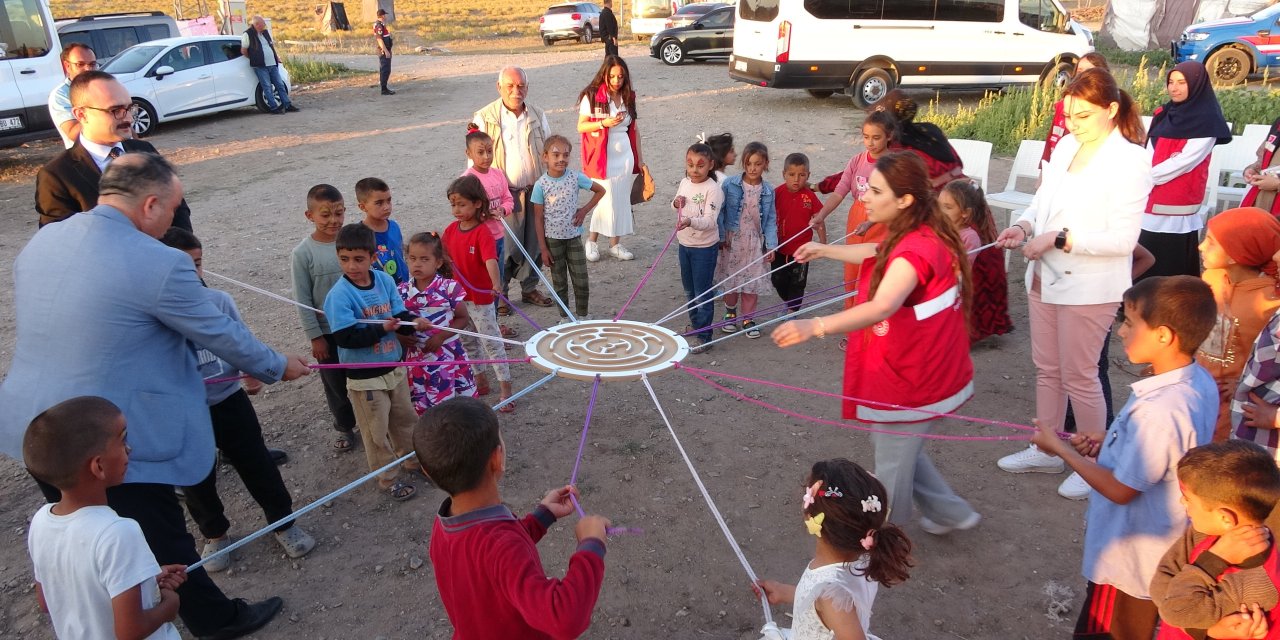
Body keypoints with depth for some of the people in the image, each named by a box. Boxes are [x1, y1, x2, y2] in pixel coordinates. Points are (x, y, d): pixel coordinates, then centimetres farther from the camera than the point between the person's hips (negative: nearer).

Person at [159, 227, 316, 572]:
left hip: (229, 401, 1)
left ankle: (283, 522, 31)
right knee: (198, 479, 17)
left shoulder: (219, 300, -7)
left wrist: (252, 373, -14)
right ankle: (215, 534, 40)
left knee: (258, 464, 11)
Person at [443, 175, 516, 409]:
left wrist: (496, 285, -52)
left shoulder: (482, 233, -21)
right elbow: (443, 256, 13)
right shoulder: (451, 229, -1)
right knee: (467, 343, 20)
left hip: (480, 299, -7)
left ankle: (506, 390, 11)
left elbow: (490, 260, -37)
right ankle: (480, 382, 36)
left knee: (492, 344, 2)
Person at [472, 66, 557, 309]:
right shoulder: (484, 118, -5)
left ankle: (529, 288, 27)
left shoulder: (538, 116, 8)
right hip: (504, 195, -4)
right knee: (506, 248, -3)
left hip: (536, 191, 4)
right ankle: (499, 293, 14)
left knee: (534, 244, 10)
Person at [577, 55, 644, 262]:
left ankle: (615, 244, 17)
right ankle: (592, 241, 13)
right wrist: (604, 123, -21)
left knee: (622, 200, 6)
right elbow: (581, 127, -6)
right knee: (606, 200, -6)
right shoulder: (592, 96, -7)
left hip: (625, 156, 5)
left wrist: (640, 158, 11)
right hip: (602, 157, -5)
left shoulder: (628, 97, 7)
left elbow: (634, 129, 11)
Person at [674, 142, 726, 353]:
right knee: (689, 290, 21)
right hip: (684, 244, 7)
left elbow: (710, 221, -28)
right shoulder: (684, 183, 2)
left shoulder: (713, 190, -20)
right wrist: (676, 203, -4)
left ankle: (704, 337, 8)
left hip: (705, 247, -7)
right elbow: (676, 203, 21)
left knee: (702, 294, -1)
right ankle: (694, 325, 39)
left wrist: (690, 221, -46)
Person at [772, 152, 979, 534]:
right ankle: (951, 514, 38)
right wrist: (825, 250, 35)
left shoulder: (917, 249, -28)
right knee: (893, 446, 25)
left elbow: (882, 307, -46)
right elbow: (878, 255, 26)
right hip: (915, 370, 10)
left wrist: (817, 326, -59)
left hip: (913, 381, -10)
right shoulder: (916, 235, 4)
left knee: (892, 467, 8)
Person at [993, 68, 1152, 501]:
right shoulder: (1066, 146, 5)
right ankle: (1046, 450, 34)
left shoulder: (1130, 160, -14)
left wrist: (1058, 239, -23)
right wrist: (1024, 225, -7)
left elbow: (1123, 238, -19)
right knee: (1047, 368, 17)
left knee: (1079, 376, 3)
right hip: (1045, 277, 7)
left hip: (1089, 287, -7)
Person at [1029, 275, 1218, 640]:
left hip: (1129, 560, -8)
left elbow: (1121, 490, -24)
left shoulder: (1158, 410, -34)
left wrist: (1061, 449, -14)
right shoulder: (1199, 381, -5)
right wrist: (1106, 446, 0)